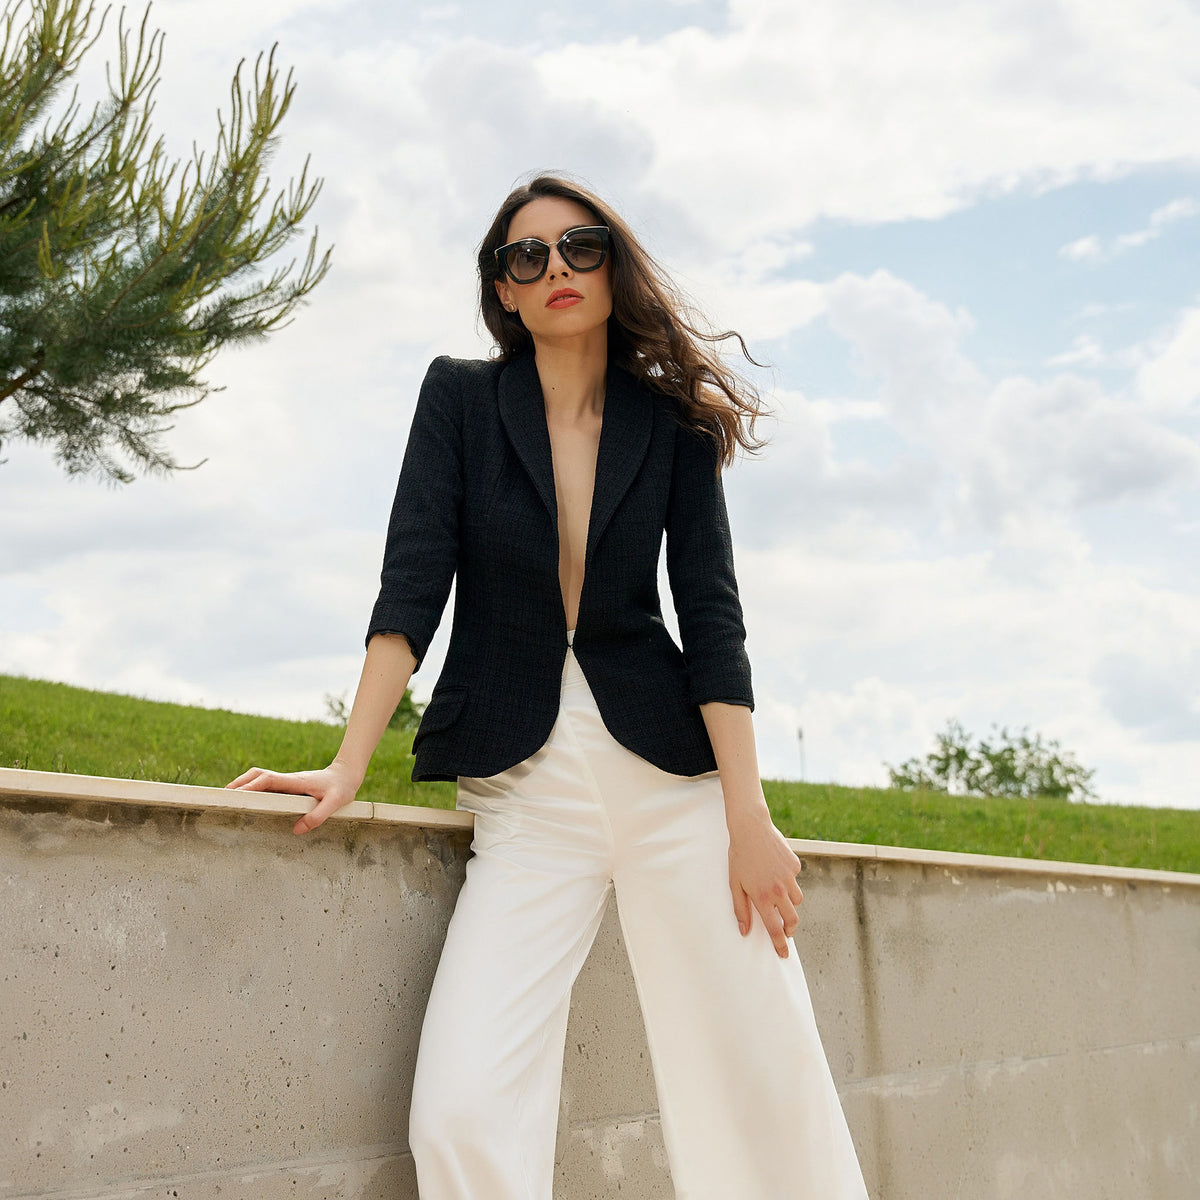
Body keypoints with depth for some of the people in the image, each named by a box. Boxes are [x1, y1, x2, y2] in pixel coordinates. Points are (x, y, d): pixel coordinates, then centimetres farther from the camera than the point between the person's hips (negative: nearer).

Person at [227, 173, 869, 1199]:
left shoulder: (673, 422, 7)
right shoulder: (461, 397, 6)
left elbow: (712, 617, 0)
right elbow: (413, 585, -2)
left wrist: (749, 818, -8)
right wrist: (348, 768, -13)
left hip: (672, 775, 1)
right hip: (526, 788, 0)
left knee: (768, 1084, -3)